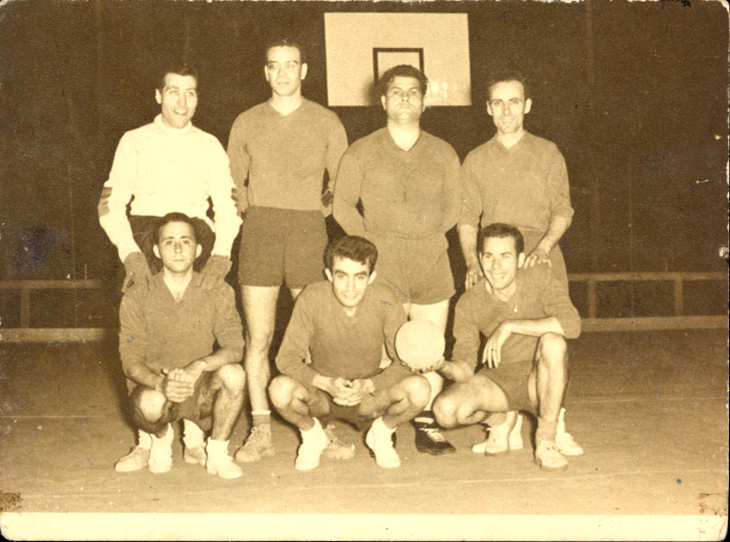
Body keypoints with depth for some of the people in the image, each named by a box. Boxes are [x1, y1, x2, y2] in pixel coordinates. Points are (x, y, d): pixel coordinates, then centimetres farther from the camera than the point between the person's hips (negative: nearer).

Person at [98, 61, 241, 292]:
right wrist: (130, 253, -15)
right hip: (145, 230, -1)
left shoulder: (210, 146, 16)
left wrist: (221, 255, -13)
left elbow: (228, 206, 8)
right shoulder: (135, 141, 12)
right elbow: (110, 204, 5)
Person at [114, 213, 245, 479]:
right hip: (155, 386, -1)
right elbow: (131, 362, -9)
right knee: (149, 402, -36)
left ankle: (216, 452, -4)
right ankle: (159, 439, 5)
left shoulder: (217, 292, -5)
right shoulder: (137, 297, -7)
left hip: (200, 390, 1)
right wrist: (161, 383, -31)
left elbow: (235, 348, -13)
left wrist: (198, 367, -34)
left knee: (234, 374, -31)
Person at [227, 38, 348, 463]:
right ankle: (261, 432, 3)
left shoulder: (327, 122, 9)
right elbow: (233, 181, 20)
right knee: (258, 337, -2)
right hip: (259, 232, 1)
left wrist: (323, 208, 0)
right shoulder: (247, 123, 13)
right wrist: (249, 211, 7)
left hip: (309, 232, -1)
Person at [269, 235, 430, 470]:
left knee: (419, 389, -28)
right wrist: (327, 383, -31)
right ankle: (311, 434, 3)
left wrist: (369, 385, -29)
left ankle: (381, 434, 6)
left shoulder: (385, 302, -18)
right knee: (281, 389, -33)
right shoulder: (312, 299, -20)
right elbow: (287, 358, -15)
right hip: (321, 395, 0)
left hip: (369, 397, 1)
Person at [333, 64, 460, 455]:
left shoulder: (443, 153, 14)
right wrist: (368, 241, 2)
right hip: (383, 262, -2)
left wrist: (429, 237, 9)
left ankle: (427, 426, 10)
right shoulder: (362, 152, 8)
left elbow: (452, 207, 20)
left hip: (432, 261, 3)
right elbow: (343, 205, 10)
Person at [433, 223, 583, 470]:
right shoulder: (469, 303, -8)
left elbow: (572, 324, -29)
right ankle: (504, 419, 8)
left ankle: (546, 440, -18)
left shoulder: (539, 278, -13)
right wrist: (442, 366, -33)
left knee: (553, 341, -34)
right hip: (497, 380, 2)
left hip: (540, 381, -1)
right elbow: (465, 369, -9)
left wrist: (510, 326, -30)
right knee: (446, 410, -26)